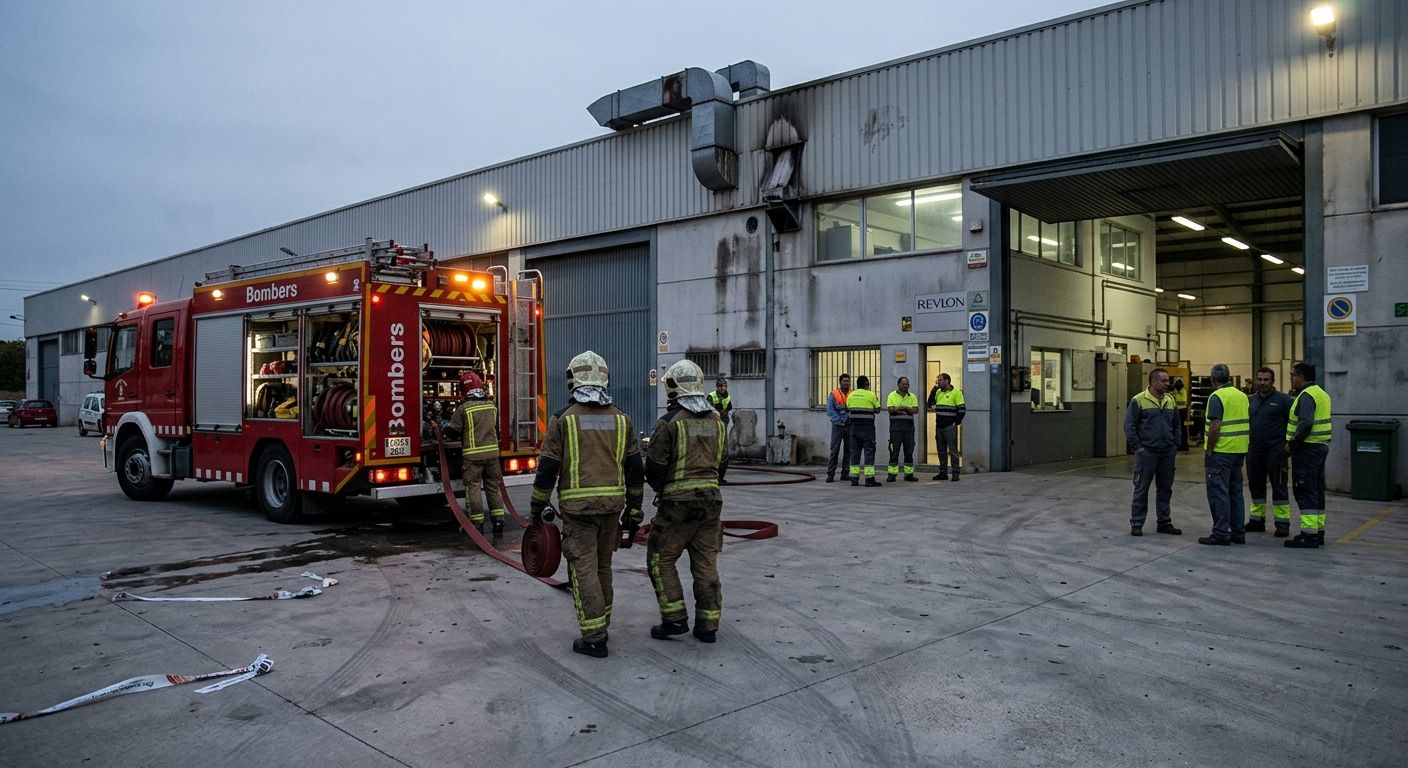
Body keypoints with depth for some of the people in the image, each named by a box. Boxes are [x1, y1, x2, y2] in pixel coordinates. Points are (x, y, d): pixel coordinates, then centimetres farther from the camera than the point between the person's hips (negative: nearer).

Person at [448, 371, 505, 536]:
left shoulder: (463, 409, -8)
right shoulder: (492, 406, 7)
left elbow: (453, 431, -5)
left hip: (472, 455, -4)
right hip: (492, 452, 4)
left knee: (474, 488, 3)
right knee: (493, 487, 11)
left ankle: (478, 525, 5)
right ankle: (498, 523, 12)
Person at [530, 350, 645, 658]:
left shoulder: (563, 419, -7)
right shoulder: (620, 418, 4)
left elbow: (547, 469, -7)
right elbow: (635, 468, 6)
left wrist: (536, 509, 3)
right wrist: (634, 506, 15)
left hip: (578, 506, -4)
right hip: (612, 504, 4)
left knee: (583, 569, 1)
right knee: (602, 566, 18)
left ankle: (594, 639, 1)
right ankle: (600, 625, 28)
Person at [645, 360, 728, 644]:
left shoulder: (669, 423, -11)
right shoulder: (716, 421, 7)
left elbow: (654, 468, -11)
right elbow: (722, 462, 13)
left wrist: (658, 487, 9)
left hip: (678, 501, -6)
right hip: (711, 498, 6)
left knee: (661, 558, 8)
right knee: (706, 562, 10)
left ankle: (675, 618, 6)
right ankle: (708, 625, 13)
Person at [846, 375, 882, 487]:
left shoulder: (851, 395, 7)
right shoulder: (870, 395, -6)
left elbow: (848, 409, 11)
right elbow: (877, 410, 0)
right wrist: (877, 401, 17)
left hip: (854, 426, 5)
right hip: (867, 427, -5)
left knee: (855, 451, 9)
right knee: (869, 451, -3)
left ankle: (854, 478, 8)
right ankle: (869, 479, -7)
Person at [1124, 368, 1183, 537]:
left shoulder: (1171, 401, 9)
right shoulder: (1138, 400, -8)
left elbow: (1177, 425, 18)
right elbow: (1129, 426, -8)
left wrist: (1176, 445, 10)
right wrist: (1137, 447, -11)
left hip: (1167, 453, 5)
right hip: (1147, 452, -5)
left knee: (1165, 489, 11)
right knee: (1141, 489, 0)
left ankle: (1164, 523, 22)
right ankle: (1136, 524, 7)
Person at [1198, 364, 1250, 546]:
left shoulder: (1217, 396, -13)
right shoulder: (1242, 395, 11)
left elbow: (1215, 427, -20)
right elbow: (1248, 424, 15)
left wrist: (1208, 451, -12)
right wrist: (1244, 447, 20)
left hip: (1221, 451, -8)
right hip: (1239, 450, 8)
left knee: (1218, 492, -3)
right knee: (1235, 491, 13)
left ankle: (1221, 533, -2)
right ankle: (1238, 533, 17)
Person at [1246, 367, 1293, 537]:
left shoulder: (1283, 399, -4)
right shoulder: (1251, 400, 12)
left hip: (1275, 451, -5)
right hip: (1254, 451, 6)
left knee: (1279, 486, -1)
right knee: (1256, 485, 12)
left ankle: (1283, 523, 5)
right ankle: (1257, 520, 22)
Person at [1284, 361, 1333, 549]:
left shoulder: (1307, 395, -15)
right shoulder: (1321, 393, 17)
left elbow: (1305, 423, -25)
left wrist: (1292, 444, -17)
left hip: (1307, 448, -10)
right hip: (1321, 447, 10)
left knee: (1305, 491, -8)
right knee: (1316, 490, 15)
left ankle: (1309, 534, -8)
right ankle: (1319, 532, 21)